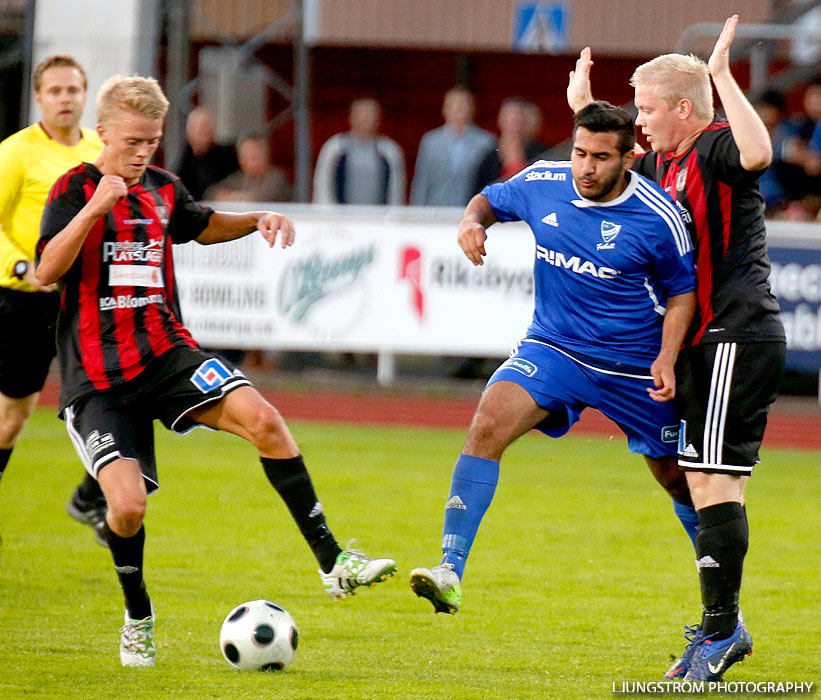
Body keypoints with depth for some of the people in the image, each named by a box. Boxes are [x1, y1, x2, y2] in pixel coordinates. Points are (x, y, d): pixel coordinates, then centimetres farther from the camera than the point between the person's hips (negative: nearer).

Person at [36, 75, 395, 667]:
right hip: (97, 377, -4)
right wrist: (95, 208, -32)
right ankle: (138, 616, 11)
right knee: (128, 504, -19)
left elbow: (204, 227, 33)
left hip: (166, 352, 4)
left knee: (262, 420, -20)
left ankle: (332, 562, -15)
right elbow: (47, 271, -21)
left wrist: (259, 219, 15)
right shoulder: (76, 188, -6)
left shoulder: (162, 190, 11)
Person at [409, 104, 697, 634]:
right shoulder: (542, 184, -8)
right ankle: (451, 573, -29)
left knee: (681, 480, 11)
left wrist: (666, 360, -16)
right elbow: (492, 199, 14)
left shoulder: (658, 218, -16)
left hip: (633, 366, -2)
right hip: (553, 348, 2)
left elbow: (683, 292, -2)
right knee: (489, 423, -24)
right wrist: (473, 221, -9)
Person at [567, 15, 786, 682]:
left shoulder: (718, 148, -11)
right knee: (704, 482, 13)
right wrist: (583, 108, 26)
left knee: (717, 481, -12)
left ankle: (722, 626, -11)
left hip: (737, 336, -10)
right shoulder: (665, 164, 16)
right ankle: (721, 626, 21)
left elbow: (758, 152, -36)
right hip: (707, 340, 10)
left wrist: (722, 74, -31)